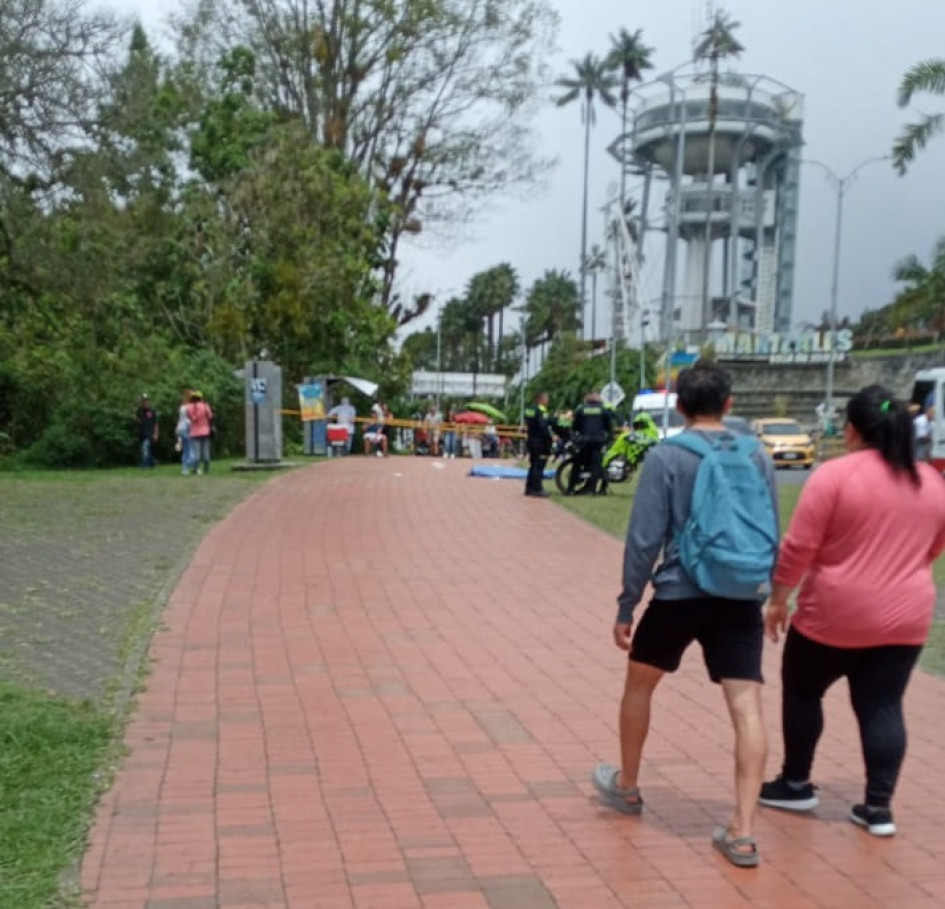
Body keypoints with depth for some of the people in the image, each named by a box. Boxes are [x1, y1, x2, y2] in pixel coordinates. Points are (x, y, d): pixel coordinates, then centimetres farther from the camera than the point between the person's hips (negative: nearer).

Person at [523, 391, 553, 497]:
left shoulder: (529, 409, 13)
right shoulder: (541, 411, -16)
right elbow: (543, 427, -23)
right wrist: (549, 439, -18)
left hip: (530, 440, 10)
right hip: (540, 441, -10)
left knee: (533, 465, 16)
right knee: (539, 466, -7)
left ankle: (529, 488, 20)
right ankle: (537, 489, -8)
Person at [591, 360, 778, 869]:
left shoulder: (666, 457, -8)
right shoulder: (757, 456, 4)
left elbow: (644, 540, -10)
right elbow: (772, 537, 9)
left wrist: (626, 606, -2)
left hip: (680, 595, -2)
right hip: (740, 598, 3)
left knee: (638, 684, 20)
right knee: (747, 707, 2)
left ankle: (626, 786, 38)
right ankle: (743, 832, 0)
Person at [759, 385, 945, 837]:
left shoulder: (835, 475, -13)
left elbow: (798, 547, -14)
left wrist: (778, 598, -4)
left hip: (835, 614, -4)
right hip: (906, 616, 5)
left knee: (802, 691, 14)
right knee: (883, 706, 10)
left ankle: (795, 785, 24)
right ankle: (879, 806, 10)